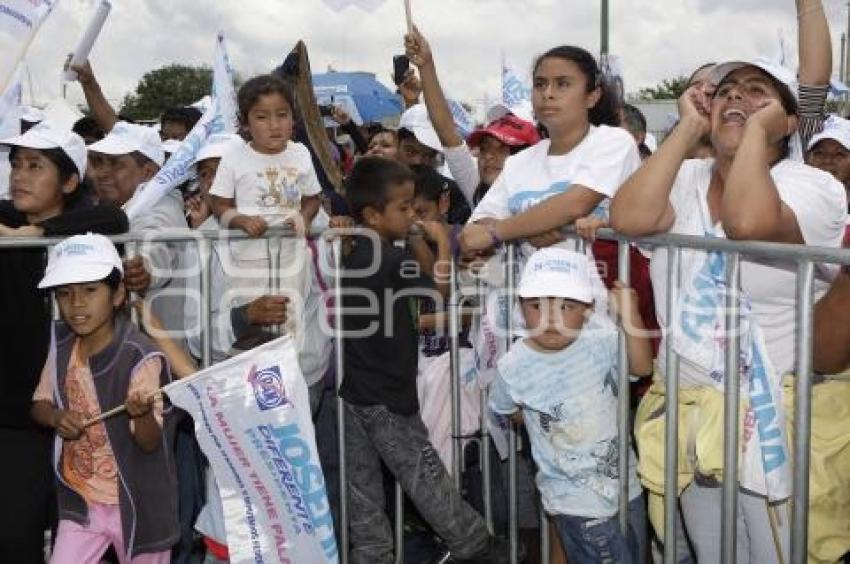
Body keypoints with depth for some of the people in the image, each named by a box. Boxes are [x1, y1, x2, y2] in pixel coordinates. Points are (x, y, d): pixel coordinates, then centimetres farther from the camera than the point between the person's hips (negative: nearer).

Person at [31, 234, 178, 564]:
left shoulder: (141, 358, -22)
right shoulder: (62, 343, -4)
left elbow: (150, 444, -20)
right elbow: (39, 404, 8)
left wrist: (142, 414, -42)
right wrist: (56, 417, -14)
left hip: (136, 504, -4)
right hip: (80, 499, 5)